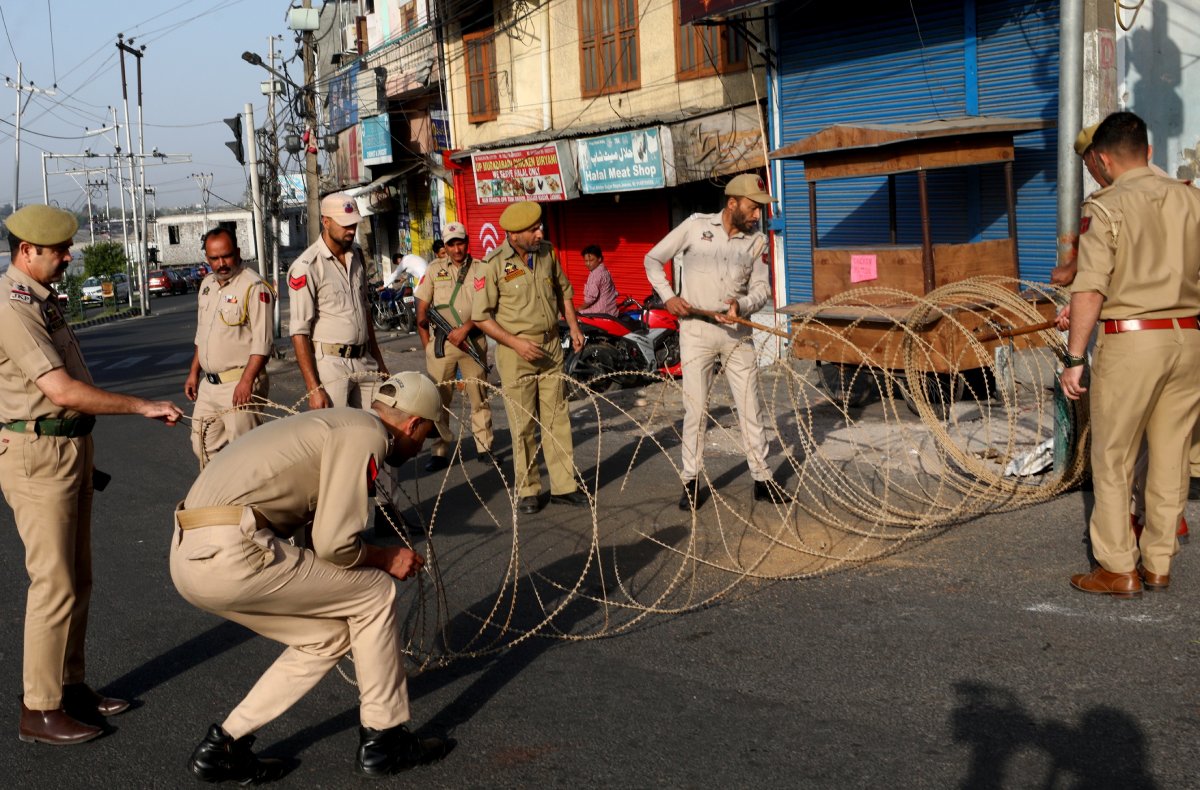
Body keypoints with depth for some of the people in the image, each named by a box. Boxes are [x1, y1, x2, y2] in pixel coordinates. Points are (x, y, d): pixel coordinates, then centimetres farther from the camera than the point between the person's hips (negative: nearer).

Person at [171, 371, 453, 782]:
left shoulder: (338, 422, 24)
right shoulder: (367, 435, -6)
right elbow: (334, 544, -13)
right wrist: (385, 558, 5)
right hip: (230, 555, -10)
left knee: (331, 633, 19)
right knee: (374, 593, 5)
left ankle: (222, 746, 20)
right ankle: (383, 740, 16)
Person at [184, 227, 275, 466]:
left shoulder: (253, 287, -14)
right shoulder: (207, 285, 13)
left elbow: (263, 342, -18)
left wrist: (246, 381, -23)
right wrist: (194, 372, 19)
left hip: (240, 384, -8)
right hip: (209, 383, 8)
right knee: (204, 446, 14)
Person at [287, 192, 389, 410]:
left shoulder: (357, 256, 12)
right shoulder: (306, 267, -10)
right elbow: (299, 332, -12)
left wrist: (378, 359, 21)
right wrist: (313, 388, -17)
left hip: (365, 363, 6)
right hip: (330, 365, -6)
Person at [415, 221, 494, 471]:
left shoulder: (480, 269, 4)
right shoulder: (435, 270, 7)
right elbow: (421, 311, 7)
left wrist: (465, 329, -14)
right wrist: (428, 345, 1)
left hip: (472, 341, 0)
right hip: (441, 341, 1)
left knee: (479, 396, 4)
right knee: (439, 398, 0)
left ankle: (484, 447, 13)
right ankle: (439, 452, 4)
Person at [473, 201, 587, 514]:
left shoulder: (547, 253, 4)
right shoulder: (494, 264, -11)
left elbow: (563, 292, 19)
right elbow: (481, 316, -9)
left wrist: (574, 327, 8)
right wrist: (516, 343, -16)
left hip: (551, 348, 5)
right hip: (516, 353, -5)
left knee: (558, 419, 8)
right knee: (523, 425, 1)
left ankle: (564, 486, 16)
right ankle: (528, 490, 13)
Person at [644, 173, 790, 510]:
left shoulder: (757, 241, 5)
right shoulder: (696, 226, -2)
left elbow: (761, 289, 5)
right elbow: (653, 259, 5)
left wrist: (742, 304, -17)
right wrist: (668, 296, -6)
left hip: (736, 332, 3)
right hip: (696, 329, -2)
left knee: (750, 407, 5)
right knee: (695, 407, 1)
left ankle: (762, 479, 15)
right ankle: (692, 481, 12)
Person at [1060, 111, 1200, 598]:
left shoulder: (1105, 206, -8)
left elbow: (1090, 290, -14)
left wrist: (1074, 358, -10)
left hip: (1131, 339, -6)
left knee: (1113, 459, 5)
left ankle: (1119, 570, 9)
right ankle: (1158, 564, 21)